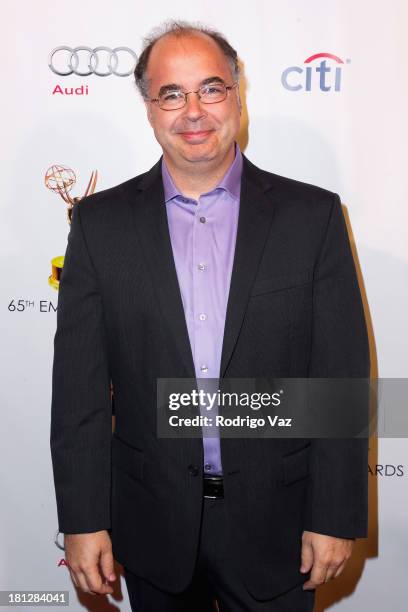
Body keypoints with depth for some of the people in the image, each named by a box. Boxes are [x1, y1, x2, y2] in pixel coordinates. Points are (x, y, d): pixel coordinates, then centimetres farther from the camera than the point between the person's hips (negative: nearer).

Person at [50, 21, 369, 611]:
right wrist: (83, 519, -4)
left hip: (274, 519, 0)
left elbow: (342, 378, -5)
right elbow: (79, 384, -3)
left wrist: (335, 517, -6)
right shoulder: (101, 221, -3)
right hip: (152, 523, 1)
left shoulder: (312, 214, -5)